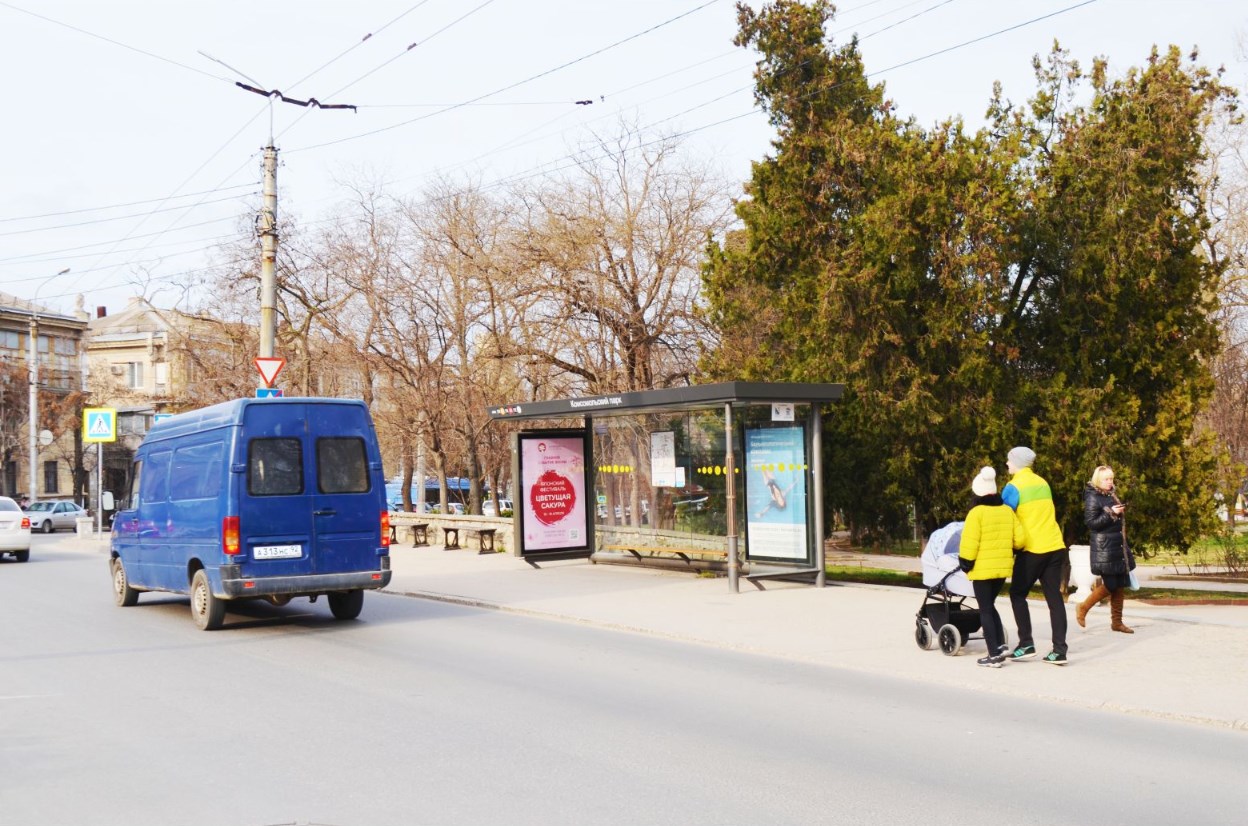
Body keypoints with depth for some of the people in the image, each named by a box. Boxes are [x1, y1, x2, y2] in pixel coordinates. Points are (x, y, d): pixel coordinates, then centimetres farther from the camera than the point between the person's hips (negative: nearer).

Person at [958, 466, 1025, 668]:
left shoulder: (977, 512, -13)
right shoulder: (1007, 510, 4)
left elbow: (969, 543, -16)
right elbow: (1018, 540, 3)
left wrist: (966, 563, -4)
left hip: (982, 568, -6)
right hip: (1003, 566, 6)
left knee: (985, 609, 2)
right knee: (990, 606, 22)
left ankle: (994, 655, -1)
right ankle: (1000, 645, 13)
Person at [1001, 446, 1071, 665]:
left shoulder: (1013, 487, -7)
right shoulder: (1043, 483, 14)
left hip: (1032, 549, -6)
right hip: (1055, 547, 6)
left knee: (1018, 594, 8)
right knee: (1054, 597, 5)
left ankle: (1026, 645, 3)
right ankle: (1059, 650, 1)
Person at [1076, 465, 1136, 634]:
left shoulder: (1112, 495, 14)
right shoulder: (1092, 498, -11)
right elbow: (1091, 522, -17)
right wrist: (1111, 513, -22)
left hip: (1118, 546, 8)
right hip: (1104, 548, -8)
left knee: (1120, 585, 7)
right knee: (1110, 585, -7)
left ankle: (1117, 622, 14)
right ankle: (1083, 608, 12)